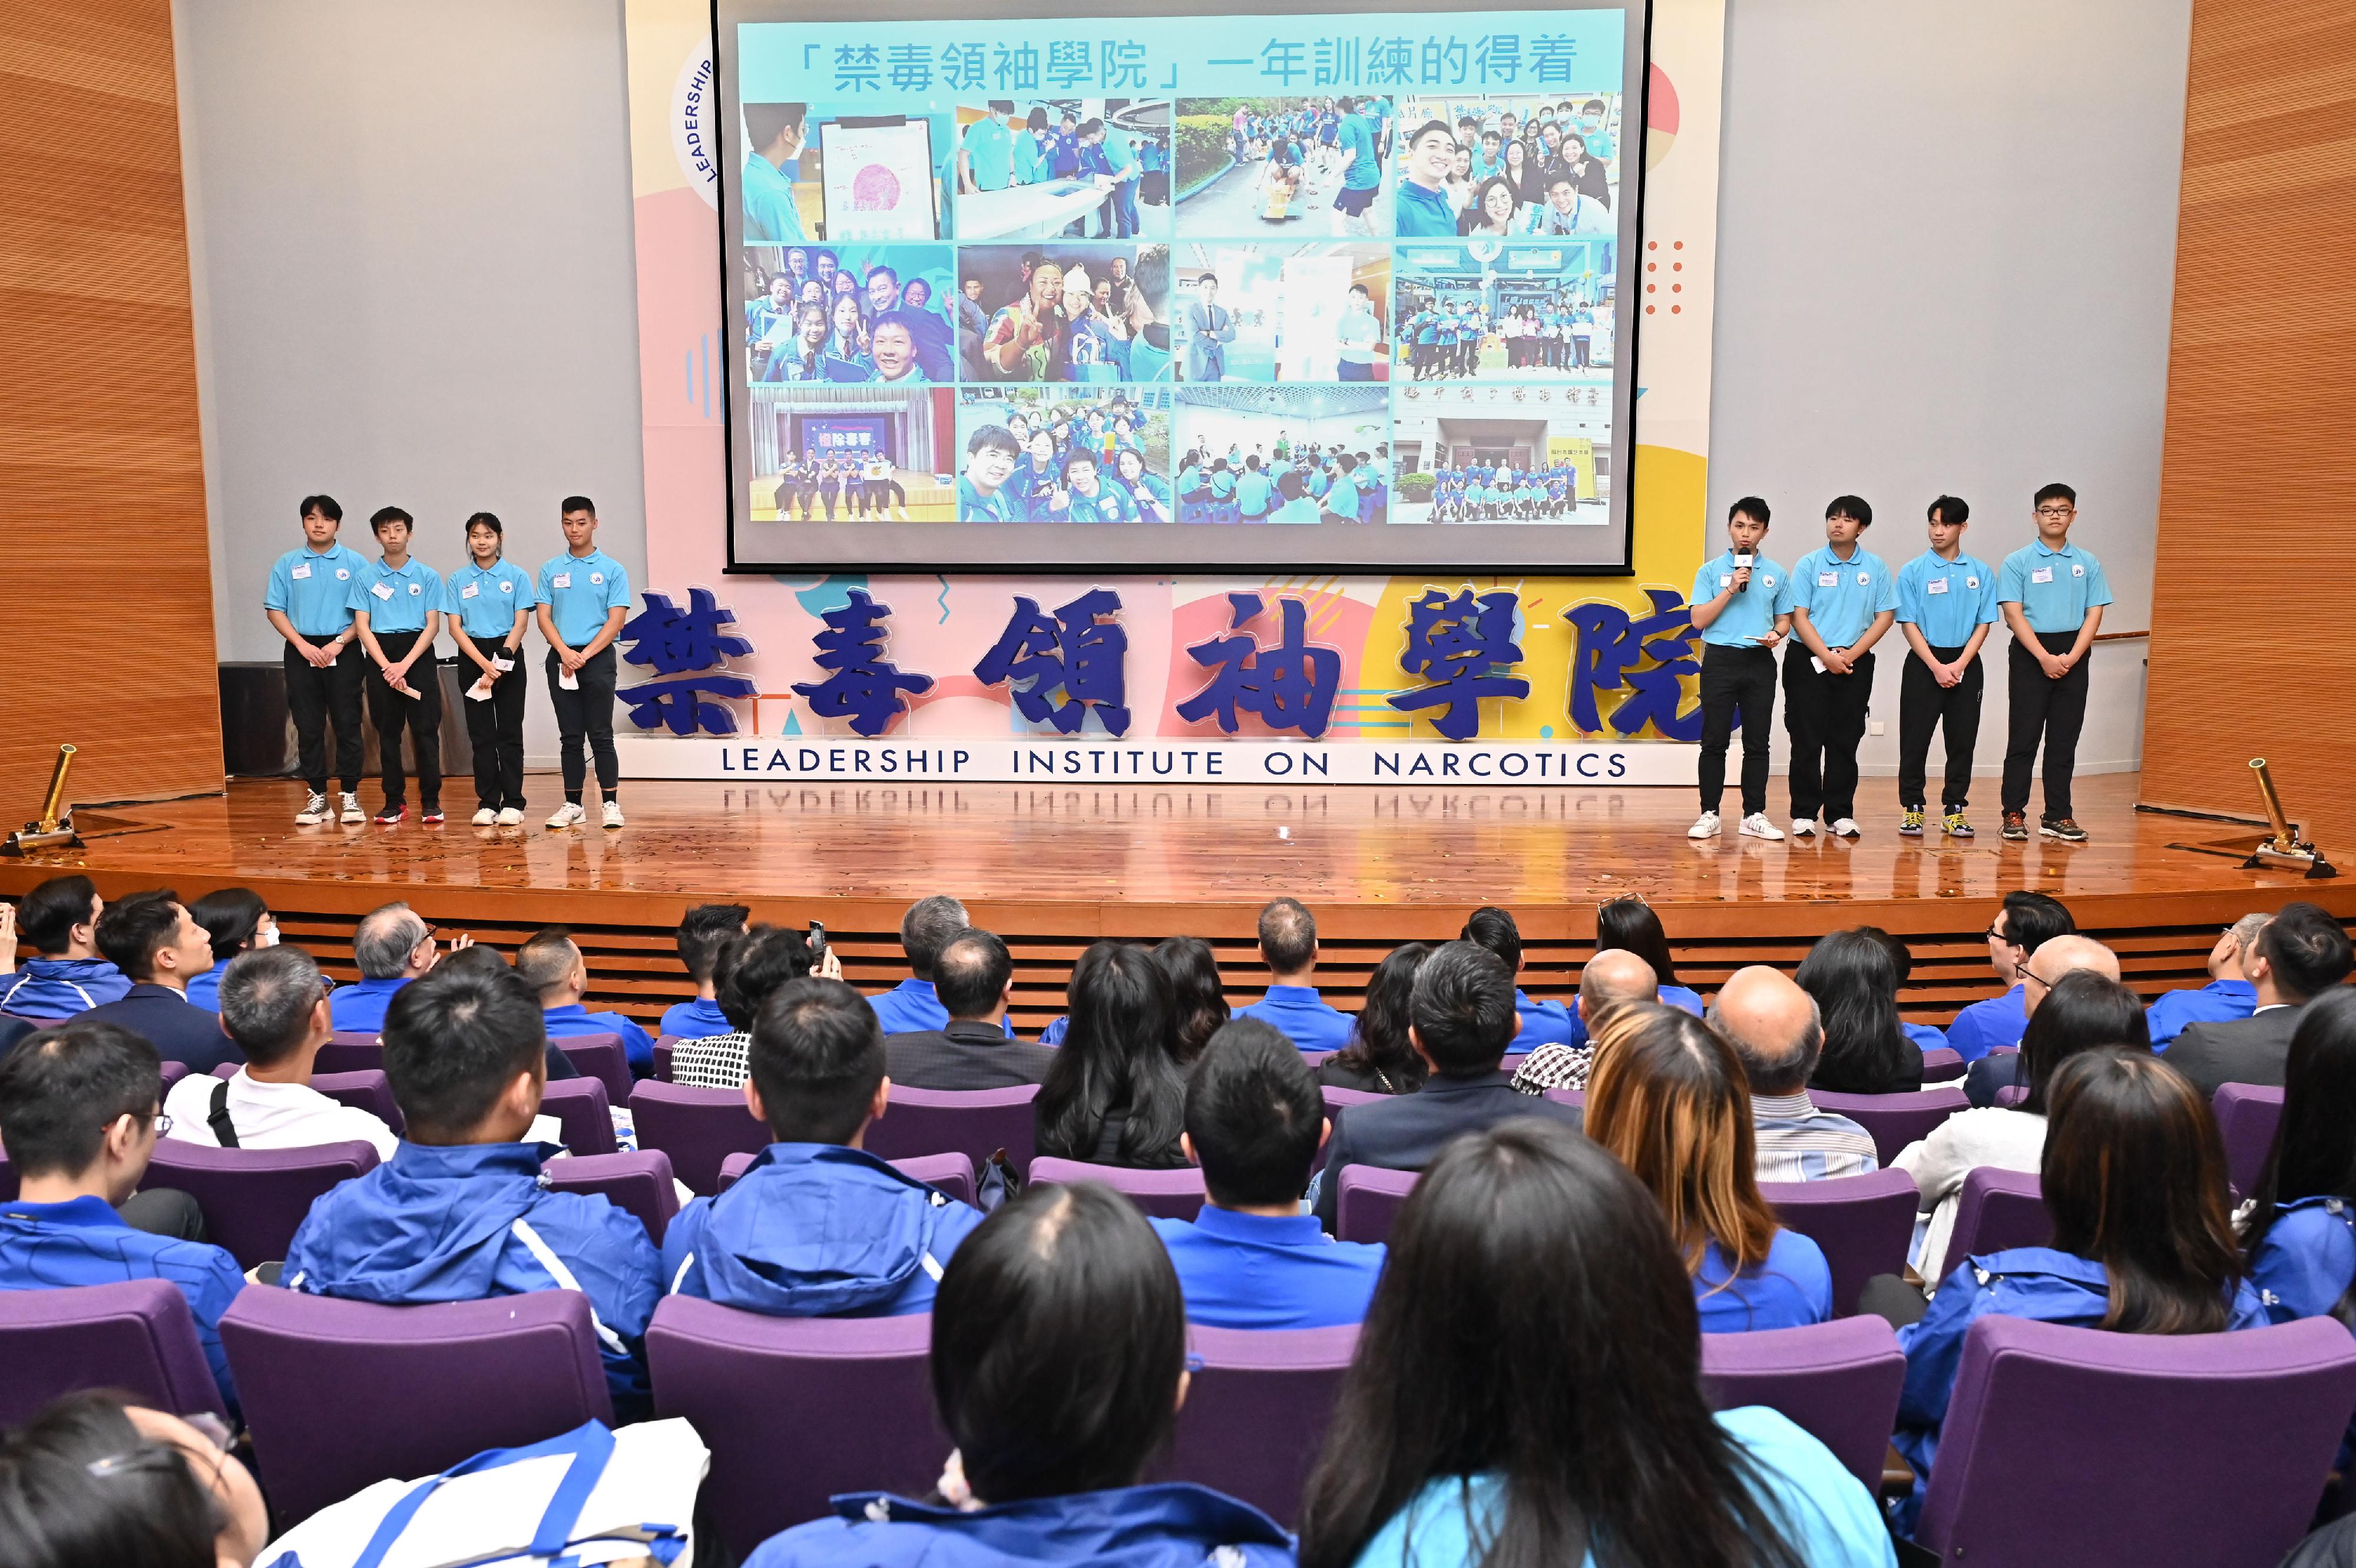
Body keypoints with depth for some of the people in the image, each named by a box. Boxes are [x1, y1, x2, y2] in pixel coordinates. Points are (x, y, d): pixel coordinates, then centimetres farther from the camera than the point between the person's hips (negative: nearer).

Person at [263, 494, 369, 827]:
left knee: (347, 724, -1)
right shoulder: (287, 564, 5)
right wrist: (303, 645, -8)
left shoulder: (355, 563, 1)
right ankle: (317, 797, 11)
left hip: (343, 652, -2)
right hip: (301, 652, 2)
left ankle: (351, 796, 6)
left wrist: (339, 643, -12)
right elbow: (275, 611, 4)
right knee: (308, 727, 4)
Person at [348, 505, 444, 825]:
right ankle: (394, 801, 11)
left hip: (419, 655, -1)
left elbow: (433, 625, -2)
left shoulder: (428, 576, 3)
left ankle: (431, 801, 3)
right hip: (381, 655, 1)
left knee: (425, 730, -3)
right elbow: (362, 625, 1)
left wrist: (405, 664, -13)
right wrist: (387, 666, -12)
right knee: (388, 731, 5)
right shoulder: (365, 577, 6)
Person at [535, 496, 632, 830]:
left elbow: (616, 621, -5)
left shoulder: (612, 570, 1)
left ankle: (611, 804, 0)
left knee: (600, 735, -4)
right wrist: (565, 652, -12)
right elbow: (544, 617, 5)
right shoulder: (551, 570, 9)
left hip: (598, 658, -3)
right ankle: (573, 805, 11)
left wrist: (585, 654, -15)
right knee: (570, 737, 6)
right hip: (560, 659, 3)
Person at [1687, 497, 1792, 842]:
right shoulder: (1711, 571, 4)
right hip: (1720, 660, -2)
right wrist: (1731, 590, -12)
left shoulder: (1777, 575, 9)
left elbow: (1784, 618, 13)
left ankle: (1754, 816, 10)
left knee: (1758, 743, 4)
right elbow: (1699, 620, -3)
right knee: (1714, 741, 0)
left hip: (1760, 662, 2)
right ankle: (1709, 814, 5)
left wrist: (1777, 634, -9)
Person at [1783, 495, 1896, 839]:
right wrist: (1827, 656, -14)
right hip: (1808, 661, -1)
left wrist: (1851, 654, -10)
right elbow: (1799, 616, -5)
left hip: (1855, 665, 2)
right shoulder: (1809, 565, 0)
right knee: (1807, 740, -1)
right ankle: (1803, 814, 4)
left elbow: (1885, 616, 2)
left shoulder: (1875, 568, 5)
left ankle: (1841, 814, 12)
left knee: (1845, 741, 5)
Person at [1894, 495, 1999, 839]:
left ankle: (1954, 810, 13)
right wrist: (1937, 667, -13)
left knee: (1962, 740, 4)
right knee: (1915, 739, -2)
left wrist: (1960, 664, -11)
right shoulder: (1913, 571, -1)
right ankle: (1912, 809, 7)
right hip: (1923, 663, -2)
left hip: (1966, 665, 2)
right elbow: (1909, 624, -4)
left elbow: (1983, 624, 3)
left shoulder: (1981, 572, 5)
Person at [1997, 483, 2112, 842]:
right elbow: (2013, 613, -8)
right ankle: (2014, 814, 3)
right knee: (2024, 738, -2)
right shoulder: (2018, 562, -1)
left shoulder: (2088, 564, 7)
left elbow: (2094, 614, 3)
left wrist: (2071, 658, -11)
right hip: (2029, 655, -3)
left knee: (2064, 741, 6)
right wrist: (2045, 657, -16)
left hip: (2073, 657, 3)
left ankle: (2057, 816, 11)